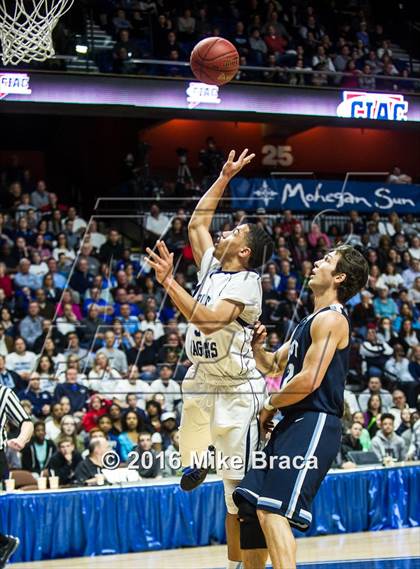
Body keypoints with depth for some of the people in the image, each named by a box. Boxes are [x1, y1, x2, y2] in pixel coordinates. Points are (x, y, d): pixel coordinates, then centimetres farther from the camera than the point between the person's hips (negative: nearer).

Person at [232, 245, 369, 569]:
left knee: (272, 511, -21)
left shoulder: (331, 318, -10)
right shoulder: (312, 321, 21)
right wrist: (256, 344, 8)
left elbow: (309, 381, -19)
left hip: (313, 424, -10)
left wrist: (270, 405, -4)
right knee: (248, 507, 12)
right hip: (293, 424, 10)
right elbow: (273, 366, 29)